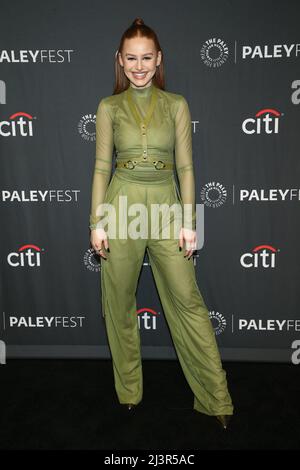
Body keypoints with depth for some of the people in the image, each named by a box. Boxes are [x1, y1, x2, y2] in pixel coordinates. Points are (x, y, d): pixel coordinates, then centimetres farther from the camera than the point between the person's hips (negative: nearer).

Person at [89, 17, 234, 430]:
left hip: (166, 205, -1)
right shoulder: (109, 107, 6)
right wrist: (97, 221, -1)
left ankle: (217, 398, 13)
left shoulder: (176, 104, 5)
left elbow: (185, 166, 3)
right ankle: (128, 390, 28)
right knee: (120, 302, 8)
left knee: (187, 299, -1)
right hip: (122, 205, 1)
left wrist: (189, 220, -3)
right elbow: (101, 167, 5)